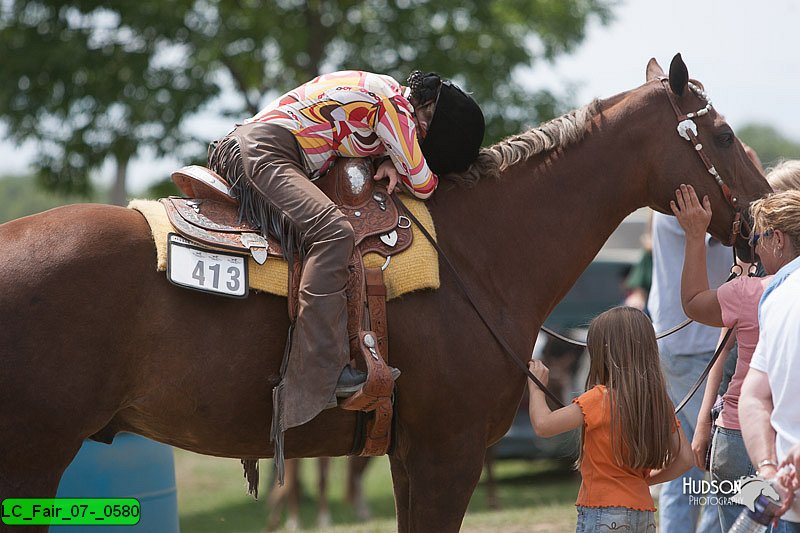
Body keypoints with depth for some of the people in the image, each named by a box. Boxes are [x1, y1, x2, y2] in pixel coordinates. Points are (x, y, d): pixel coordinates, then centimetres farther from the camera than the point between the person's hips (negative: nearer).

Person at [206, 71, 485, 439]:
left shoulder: (386, 94, 16)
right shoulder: (394, 104, -11)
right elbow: (422, 185, -5)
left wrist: (392, 162, 9)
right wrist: (397, 161, 16)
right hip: (265, 152, -11)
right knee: (333, 232, -27)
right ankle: (318, 374, -35)